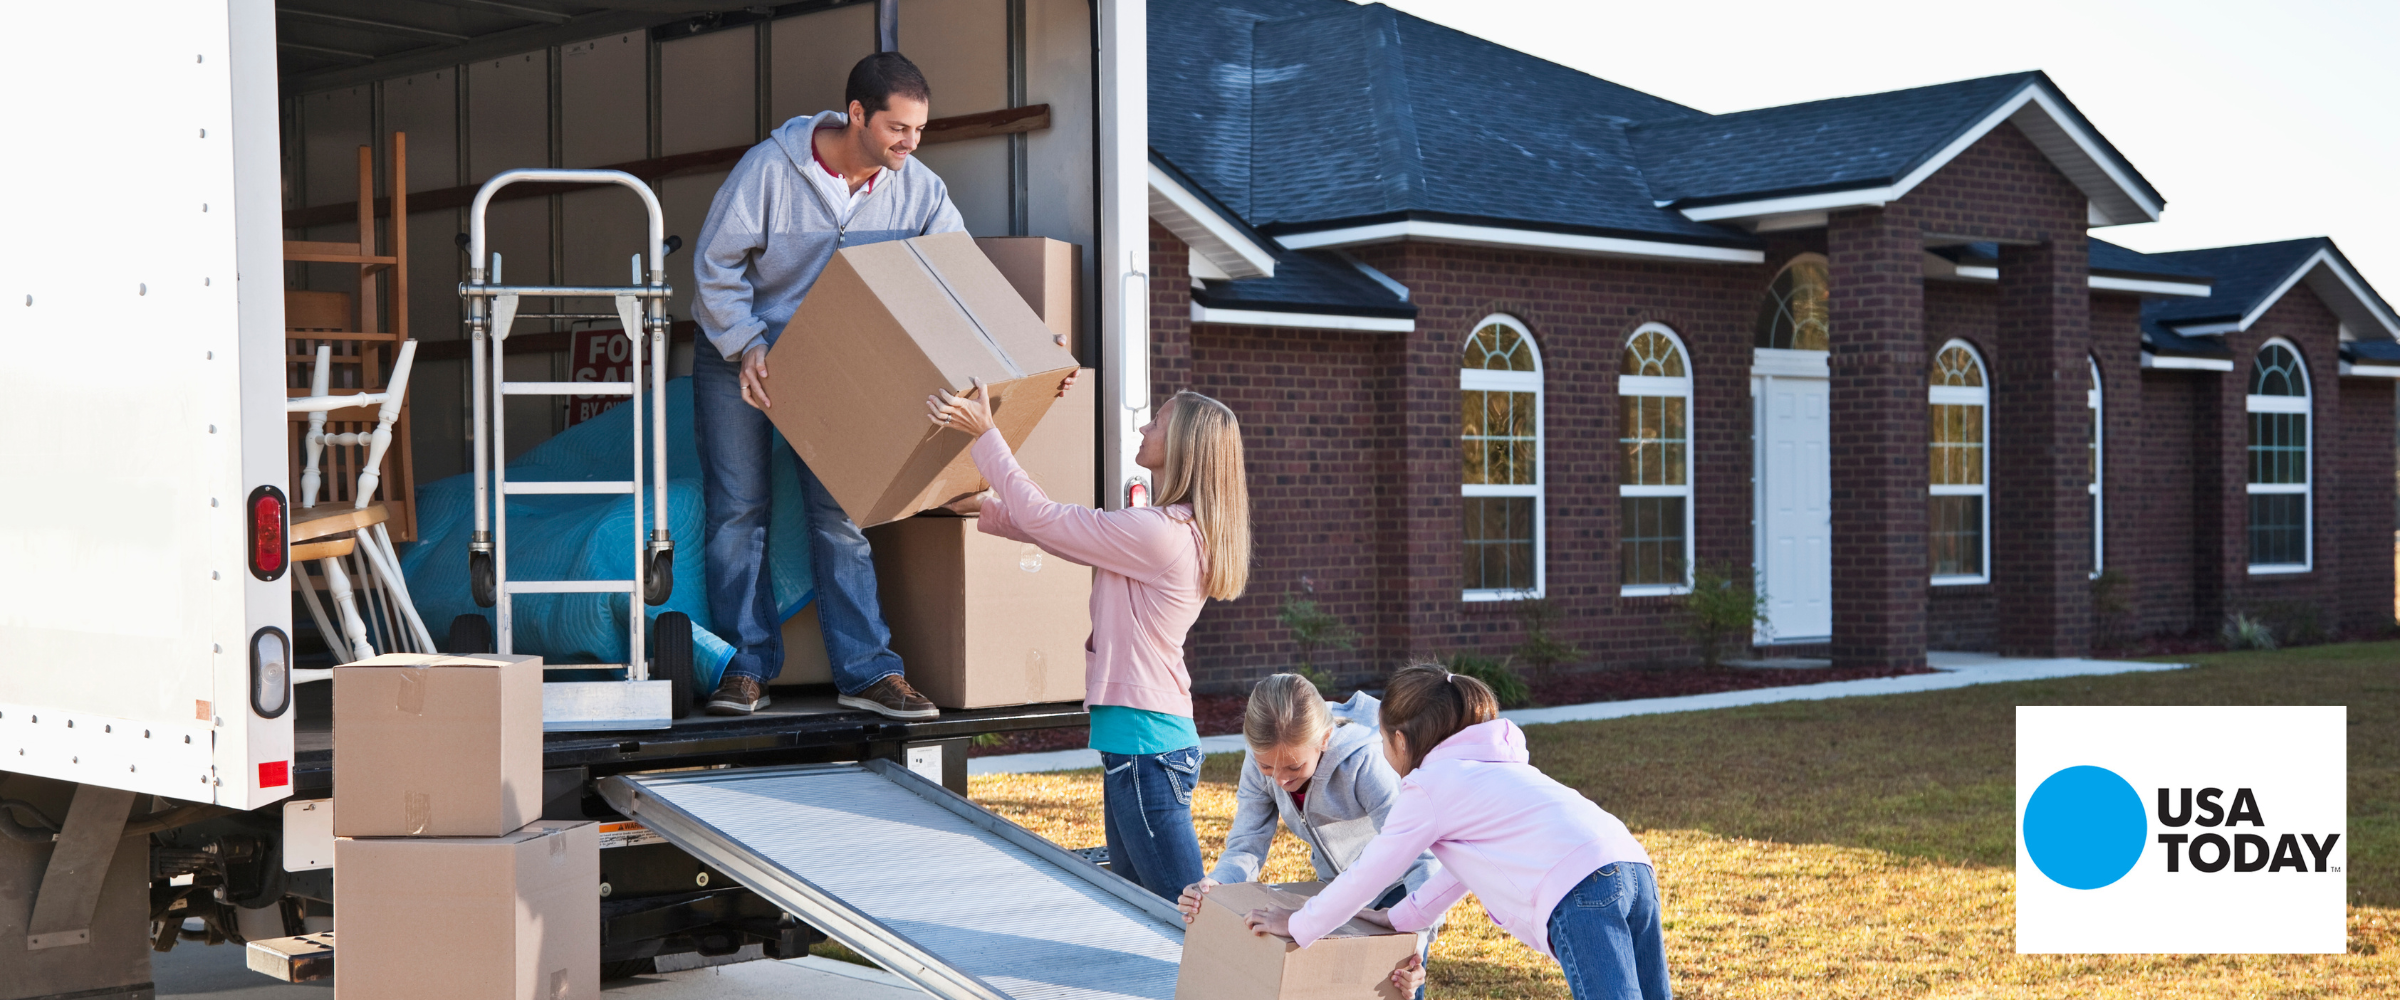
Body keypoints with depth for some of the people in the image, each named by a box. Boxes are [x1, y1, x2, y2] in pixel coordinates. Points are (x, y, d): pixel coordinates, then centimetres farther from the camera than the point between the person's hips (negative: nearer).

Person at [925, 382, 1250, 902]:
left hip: (1146, 744, -10)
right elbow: (1052, 527, 20)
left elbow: (1041, 518, -11)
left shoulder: (1158, 533, -18)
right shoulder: (1177, 530, 13)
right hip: (1138, 742, 10)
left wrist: (984, 433, -4)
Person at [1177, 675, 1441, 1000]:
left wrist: (1417, 944, -53)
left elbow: (1423, 858, -39)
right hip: (1337, 886, 5)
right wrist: (1214, 885, -40)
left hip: (1399, 884, -5)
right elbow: (1246, 846, -17)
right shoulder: (1261, 760, -23)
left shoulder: (1365, 763, -37)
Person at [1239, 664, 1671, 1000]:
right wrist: (1401, 918, 44)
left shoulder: (1428, 784, 8)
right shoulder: (1496, 765, 33)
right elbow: (1462, 869, 41)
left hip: (1579, 893, -9)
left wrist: (1298, 927, 26)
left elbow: (1365, 877, 13)